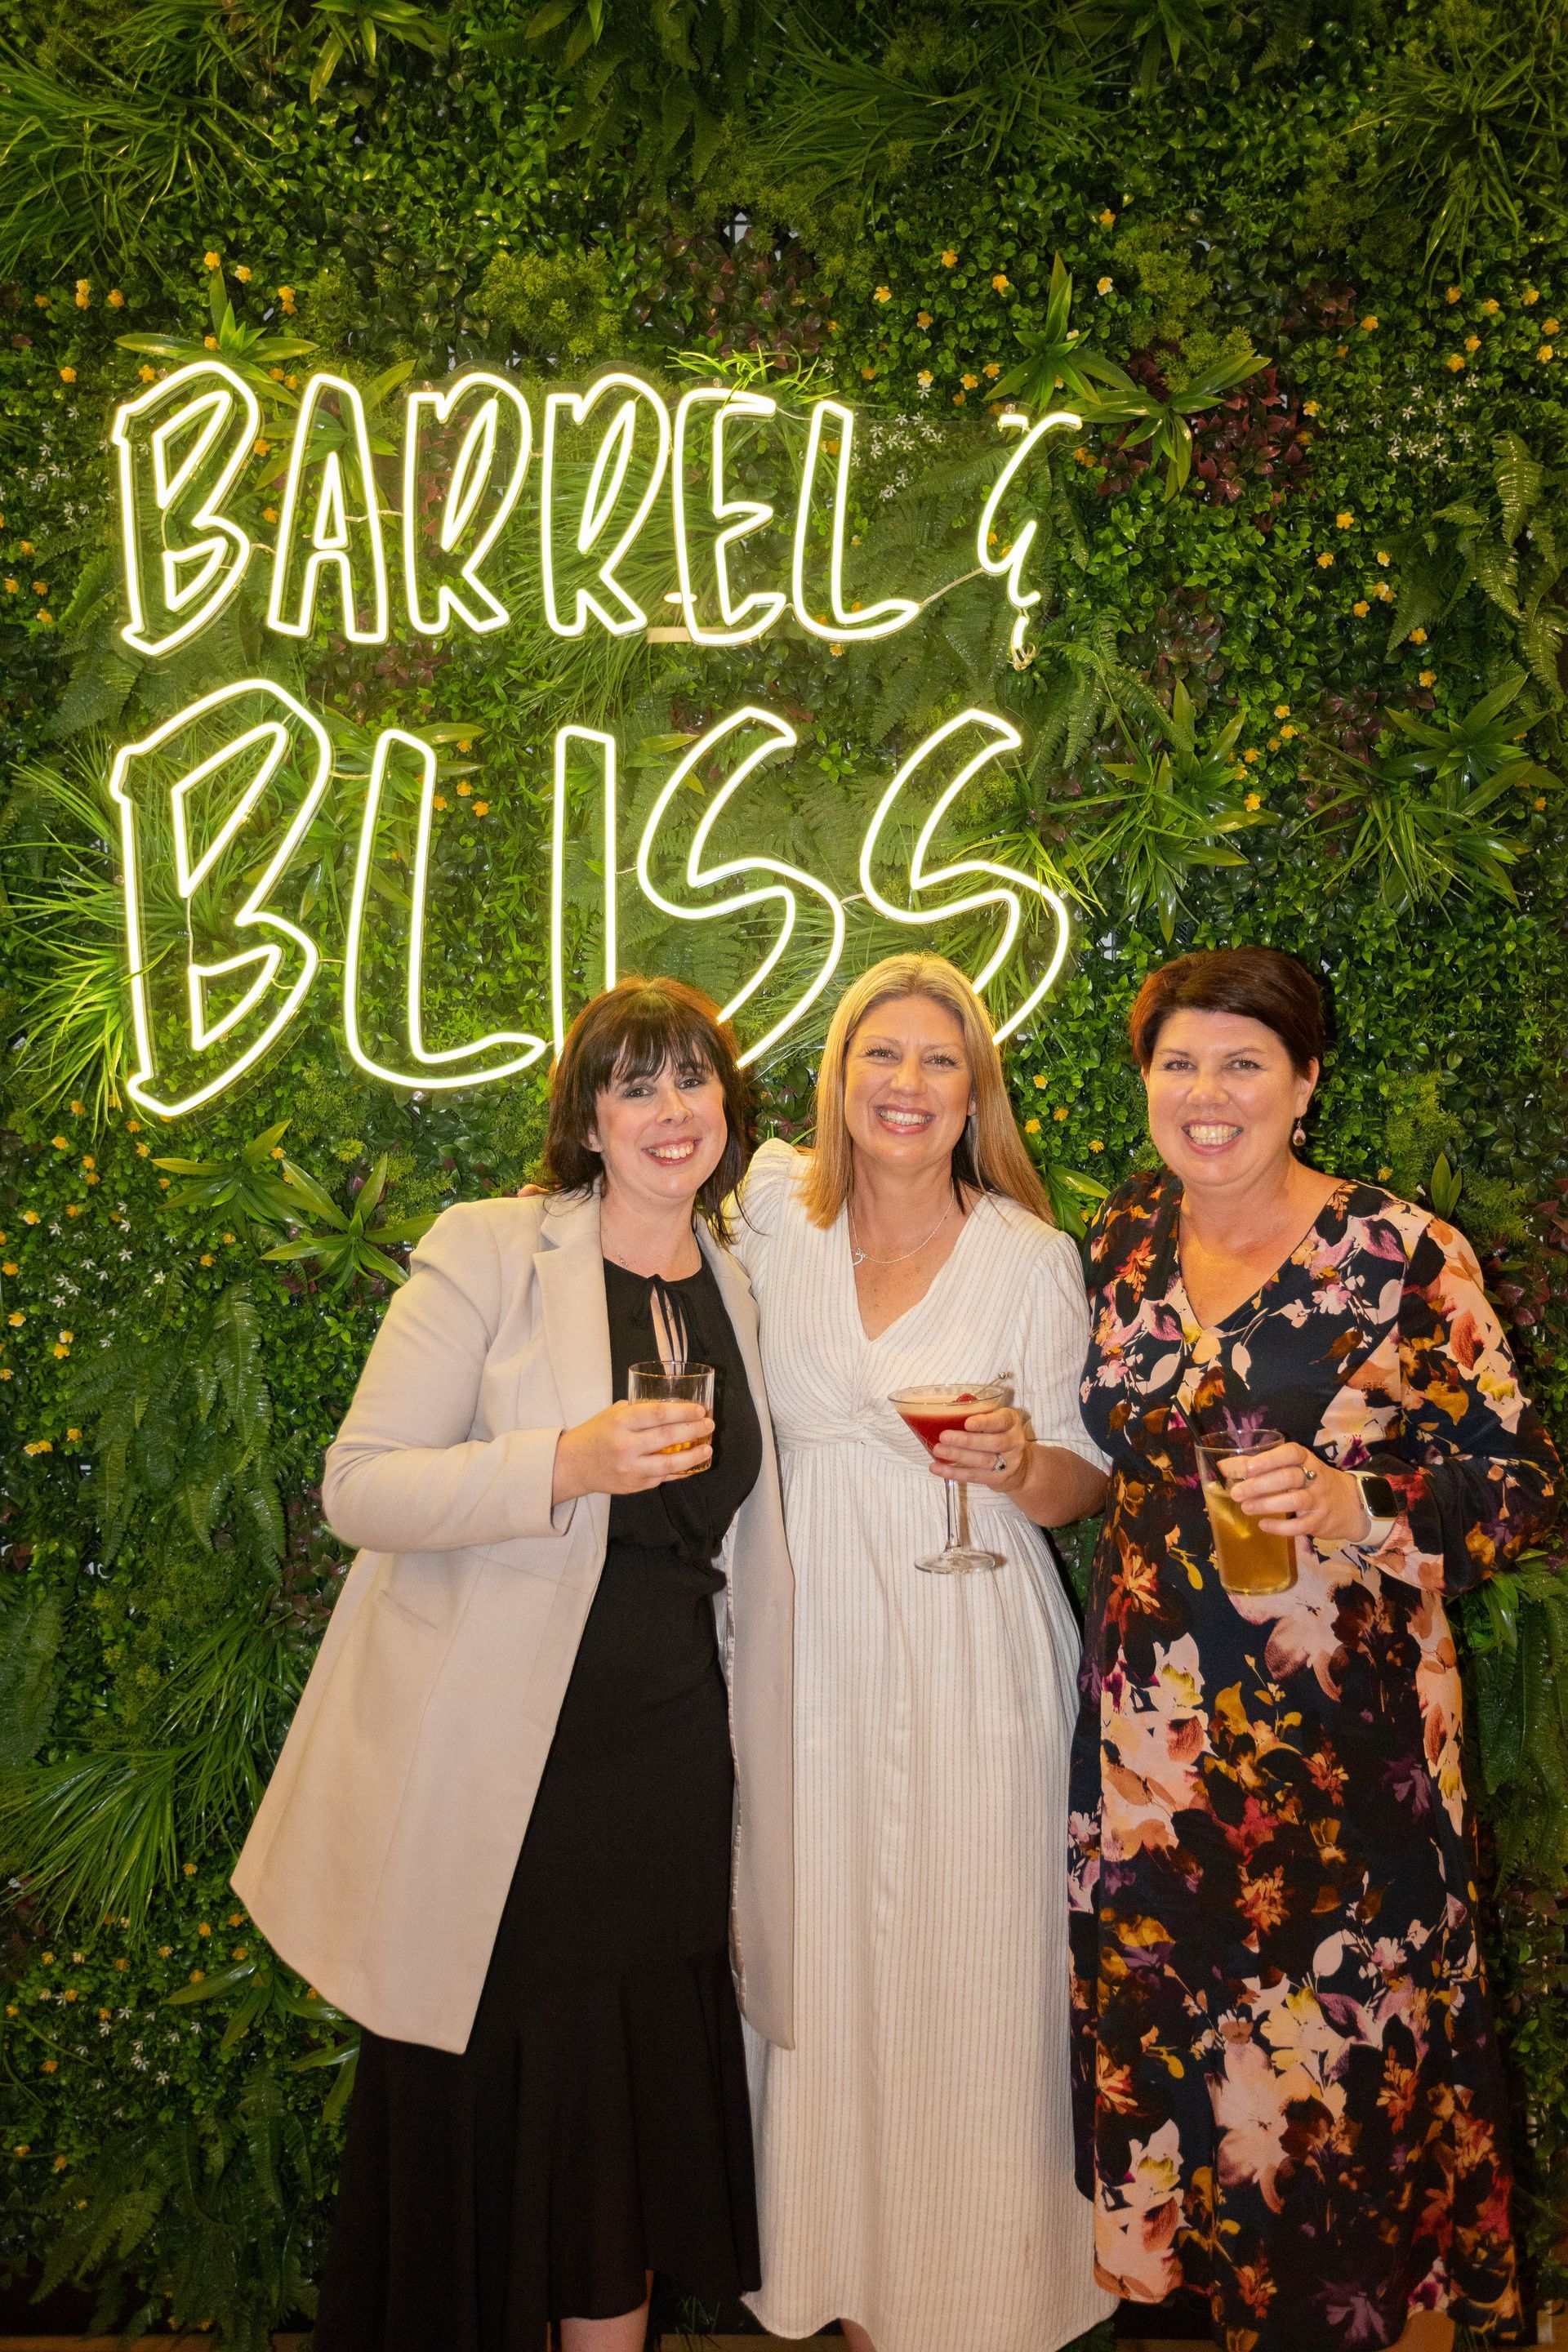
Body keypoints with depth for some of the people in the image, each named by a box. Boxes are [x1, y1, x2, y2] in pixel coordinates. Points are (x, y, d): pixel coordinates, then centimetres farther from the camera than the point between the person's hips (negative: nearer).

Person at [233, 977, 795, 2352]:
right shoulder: (488, 1254, -7)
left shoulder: (738, 1285, 9)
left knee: (638, 2095, 12)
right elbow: (360, 1487, -13)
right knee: (480, 2106, 9)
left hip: (670, 1761, 4)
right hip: (493, 1768, -4)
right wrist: (566, 1465, -25)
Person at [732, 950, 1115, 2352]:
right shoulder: (774, 1212, 0)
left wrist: (1020, 1467, -21)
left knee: (971, 1965, 5)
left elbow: (1077, 1486, -1)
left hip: (974, 1652, -2)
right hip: (815, 1645, 2)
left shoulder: (1035, 1258, -5)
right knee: (827, 1957, 12)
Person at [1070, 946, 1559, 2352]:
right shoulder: (1126, 1238, 6)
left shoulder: (1401, 1254, -9)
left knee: (1343, 2066, 5)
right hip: (1151, 1728, 5)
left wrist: (1356, 1507, -23)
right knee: (1163, 2032, 15)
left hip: (1339, 1734, -4)